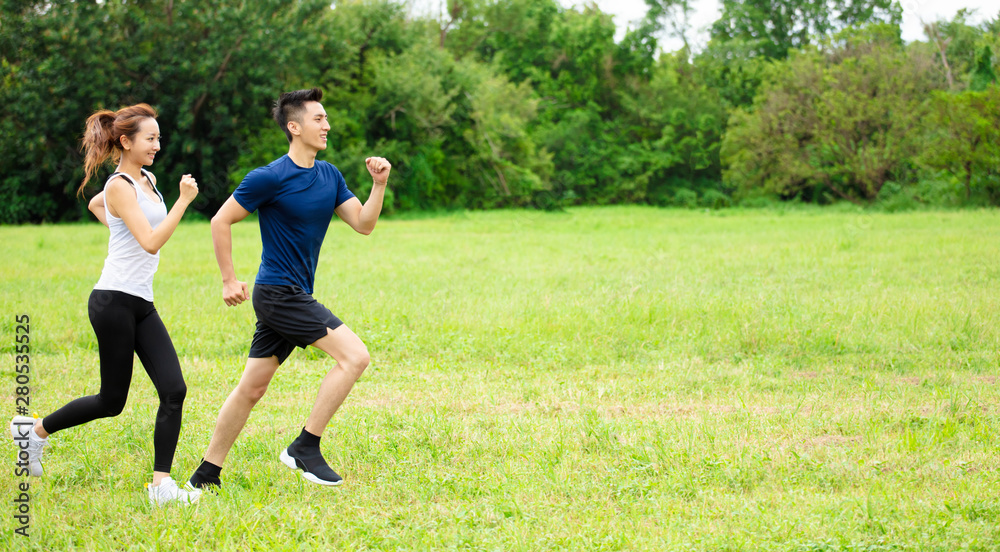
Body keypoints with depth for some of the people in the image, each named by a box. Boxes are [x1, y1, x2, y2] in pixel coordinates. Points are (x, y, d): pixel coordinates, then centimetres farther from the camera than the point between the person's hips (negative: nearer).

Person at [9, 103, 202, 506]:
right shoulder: (120, 186, -13)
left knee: (174, 389, -5)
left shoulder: (147, 180, 14)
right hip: (115, 301, -9)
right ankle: (35, 430, 22)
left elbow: (95, 204, 34)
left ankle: (162, 484, -4)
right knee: (112, 401, 1)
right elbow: (151, 242, -23)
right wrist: (184, 201, -21)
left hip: (142, 305, 9)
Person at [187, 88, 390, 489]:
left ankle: (207, 474, 18)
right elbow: (221, 221, -6)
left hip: (293, 297, 8)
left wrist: (379, 185, -7)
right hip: (278, 291, -8)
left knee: (252, 387, 11)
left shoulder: (330, 176, 10)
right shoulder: (269, 178, -12)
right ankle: (305, 448, -10)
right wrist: (229, 280, -6)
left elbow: (363, 224, 8)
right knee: (354, 355, -16)